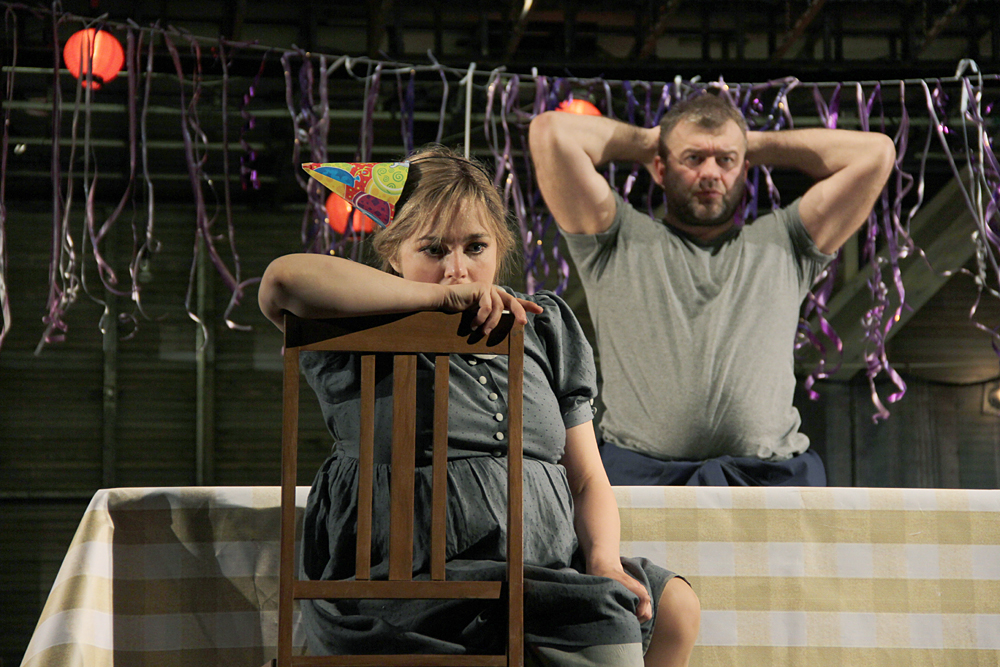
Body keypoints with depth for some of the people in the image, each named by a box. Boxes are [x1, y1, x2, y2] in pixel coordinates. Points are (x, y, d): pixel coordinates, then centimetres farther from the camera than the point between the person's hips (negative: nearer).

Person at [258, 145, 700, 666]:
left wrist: (603, 561, -4)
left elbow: (588, 480, 18)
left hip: (549, 570, 7)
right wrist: (440, 297, -13)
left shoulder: (541, 327, 19)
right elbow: (283, 281, -21)